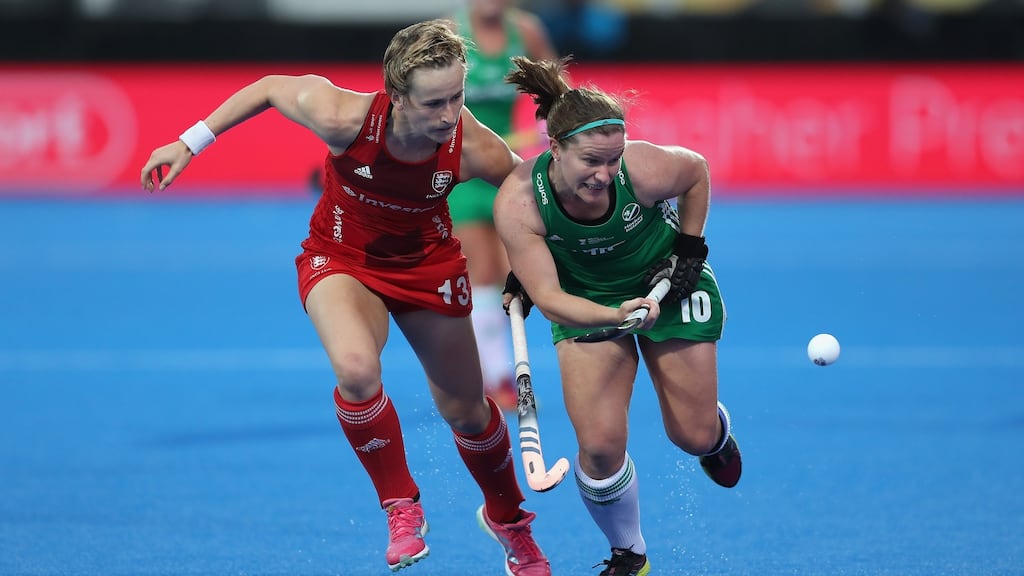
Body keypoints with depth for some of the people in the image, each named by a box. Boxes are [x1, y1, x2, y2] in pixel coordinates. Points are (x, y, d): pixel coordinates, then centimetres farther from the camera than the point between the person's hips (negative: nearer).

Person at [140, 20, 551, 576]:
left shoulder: (474, 149, -29)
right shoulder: (344, 118, -33)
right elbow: (270, 88, -13)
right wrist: (189, 143, -7)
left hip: (428, 264, 2)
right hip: (342, 258, -2)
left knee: (466, 410, 13)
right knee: (356, 369, -33)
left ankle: (508, 519, 45)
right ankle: (401, 507, -9)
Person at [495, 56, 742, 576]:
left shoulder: (645, 169, -33)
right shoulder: (518, 202, -32)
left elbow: (697, 171, -8)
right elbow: (548, 298, -28)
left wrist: (690, 250, -6)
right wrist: (616, 316, -41)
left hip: (668, 283, 0)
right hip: (584, 297, 0)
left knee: (694, 436, 6)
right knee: (600, 445, -14)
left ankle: (717, 432, 47)